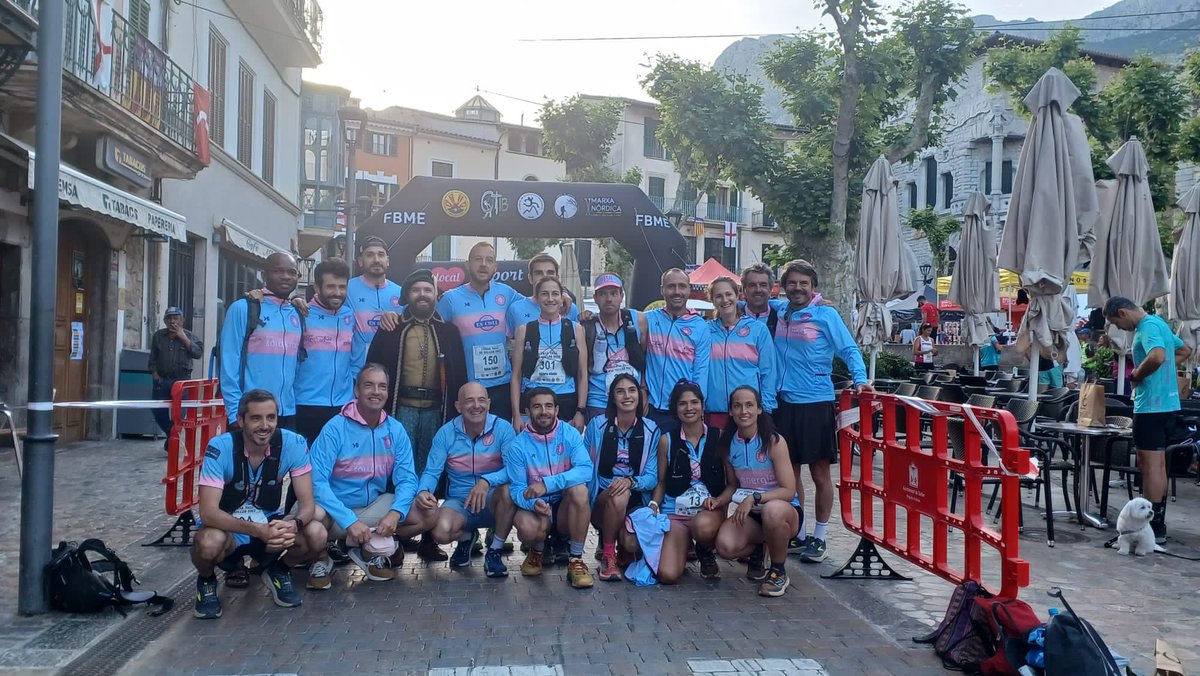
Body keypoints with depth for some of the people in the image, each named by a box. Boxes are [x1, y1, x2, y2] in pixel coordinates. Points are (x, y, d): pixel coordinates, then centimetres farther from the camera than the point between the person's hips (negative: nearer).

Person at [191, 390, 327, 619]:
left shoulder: (293, 444, -16)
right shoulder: (220, 447, -23)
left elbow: (307, 504, -16)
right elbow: (208, 512, -29)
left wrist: (293, 525, -40)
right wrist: (256, 530, -43)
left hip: (270, 524, 2)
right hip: (227, 528, -2)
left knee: (316, 535, -26)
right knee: (208, 542, -36)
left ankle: (278, 572, 8)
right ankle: (206, 580, 2)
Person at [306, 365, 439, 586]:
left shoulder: (396, 430, -2)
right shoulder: (335, 428, -15)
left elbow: (407, 479, -6)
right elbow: (317, 481, -23)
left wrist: (395, 513, -27)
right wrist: (349, 521, -31)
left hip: (375, 507, 4)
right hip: (336, 510, -4)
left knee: (429, 514, -13)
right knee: (313, 515, -36)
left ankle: (370, 548, 5)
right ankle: (321, 559, -1)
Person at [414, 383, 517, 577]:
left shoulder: (503, 428, -9)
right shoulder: (445, 433, -2)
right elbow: (432, 472, -6)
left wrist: (487, 481, -39)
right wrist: (423, 491, -29)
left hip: (493, 502, -1)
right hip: (459, 503, 1)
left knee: (508, 490, -35)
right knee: (441, 532, -30)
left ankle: (495, 551, -11)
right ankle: (466, 537, 12)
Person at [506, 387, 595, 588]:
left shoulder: (570, 434, -7)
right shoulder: (519, 445, -6)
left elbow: (586, 469, -22)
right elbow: (516, 489, -9)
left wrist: (547, 484, -34)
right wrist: (534, 503, -33)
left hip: (566, 506, 1)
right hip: (535, 508, -1)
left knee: (579, 489, -33)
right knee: (528, 527, -35)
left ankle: (576, 560, -18)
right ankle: (537, 551, 6)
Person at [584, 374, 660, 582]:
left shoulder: (650, 430, 0)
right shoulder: (597, 425, -2)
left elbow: (652, 477, -5)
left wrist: (630, 481, -25)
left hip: (636, 500, 1)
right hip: (601, 499, -1)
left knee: (631, 543, -29)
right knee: (618, 496, -36)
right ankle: (607, 556, -13)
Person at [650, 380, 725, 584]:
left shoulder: (719, 437, 4)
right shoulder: (666, 440, 5)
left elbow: (732, 481, 4)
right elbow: (661, 482, 11)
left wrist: (719, 500, -14)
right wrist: (654, 505, -7)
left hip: (710, 509, -1)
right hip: (675, 511, 1)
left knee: (703, 526, -41)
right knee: (668, 575, -20)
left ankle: (706, 553, 0)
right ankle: (685, 547, 18)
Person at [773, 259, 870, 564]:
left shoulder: (826, 314, -4)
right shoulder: (779, 313, 9)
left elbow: (849, 350, -6)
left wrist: (860, 379, -20)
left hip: (817, 403, -5)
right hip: (784, 402, 5)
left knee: (820, 472, 1)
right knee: (789, 470, 11)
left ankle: (819, 537, 12)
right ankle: (797, 532, 24)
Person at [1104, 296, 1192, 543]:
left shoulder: (1147, 327, -15)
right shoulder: (1158, 323, 16)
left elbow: (1157, 356, -34)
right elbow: (1185, 351, 29)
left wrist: (1137, 376, -17)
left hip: (1151, 407, -10)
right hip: (1169, 405, 10)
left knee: (1150, 466, -6)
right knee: (1158, 465, 15)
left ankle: (1154, 528, -3)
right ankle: (1159, 523, 22)